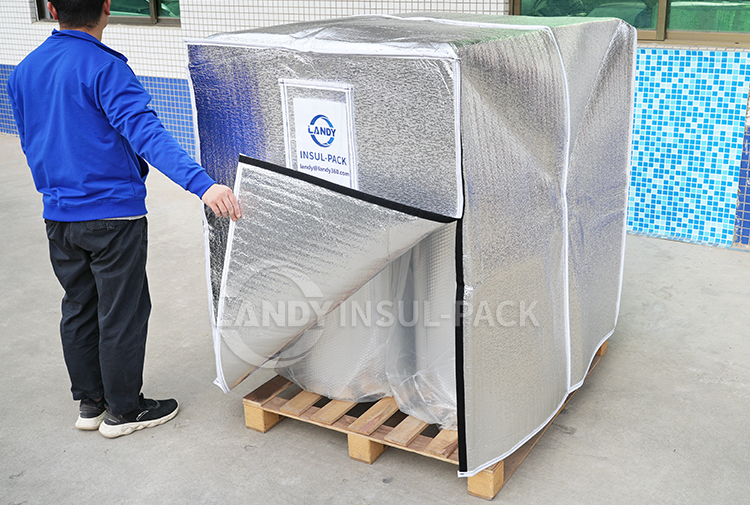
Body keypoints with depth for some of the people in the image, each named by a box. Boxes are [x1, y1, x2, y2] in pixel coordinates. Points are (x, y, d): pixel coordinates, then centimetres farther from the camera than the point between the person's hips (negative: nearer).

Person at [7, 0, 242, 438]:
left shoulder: (22, 73, 6)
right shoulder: (105, 68, -17)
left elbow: (33, 147, 15)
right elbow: (146, 133, -31)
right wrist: (201, 183, -41)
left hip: (59, 216, 7)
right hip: (114, 215, -7)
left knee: (79, 309, 18)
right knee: (122, 314, 6)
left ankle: (89, 401, 30)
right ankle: (123, 410, 19)